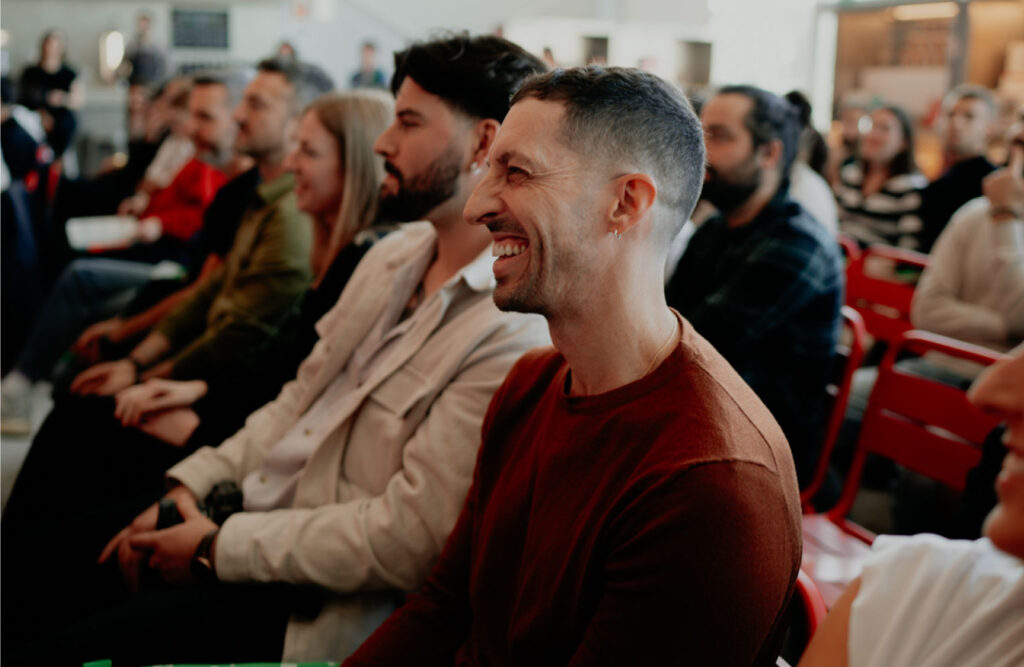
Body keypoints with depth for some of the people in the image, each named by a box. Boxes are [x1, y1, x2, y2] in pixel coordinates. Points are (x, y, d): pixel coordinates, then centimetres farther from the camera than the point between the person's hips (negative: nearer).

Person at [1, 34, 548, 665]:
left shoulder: (515, 333, -23)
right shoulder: (394, 254, 8)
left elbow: (405, 540, -23)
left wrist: (220, 547, -15)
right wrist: (190, 483, 2)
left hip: (317, 597, -8)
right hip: (251, 503, 9)